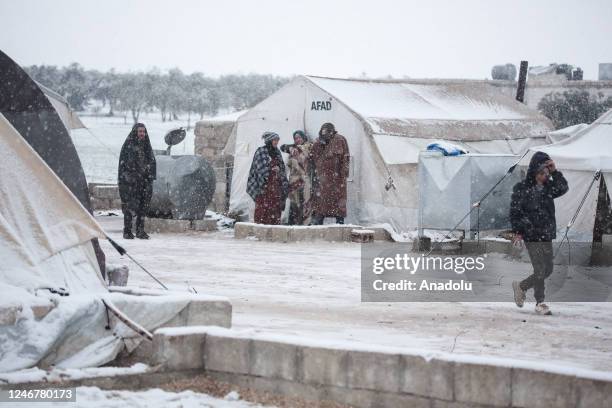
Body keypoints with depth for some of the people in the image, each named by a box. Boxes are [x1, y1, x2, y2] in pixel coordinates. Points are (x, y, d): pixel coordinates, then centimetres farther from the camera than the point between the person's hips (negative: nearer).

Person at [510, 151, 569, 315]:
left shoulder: (548, 187, 8)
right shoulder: (522, 188, -6)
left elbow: (563, 188, -9)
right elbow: (514, 211, -5)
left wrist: (554, 172, -15)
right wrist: (517, 232, -10)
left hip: (546, 235, 6)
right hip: (531, 236, -6)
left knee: (548, 270, 9)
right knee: (540, 270, -7)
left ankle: (521, 286, 28)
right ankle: (540, 303, 7)